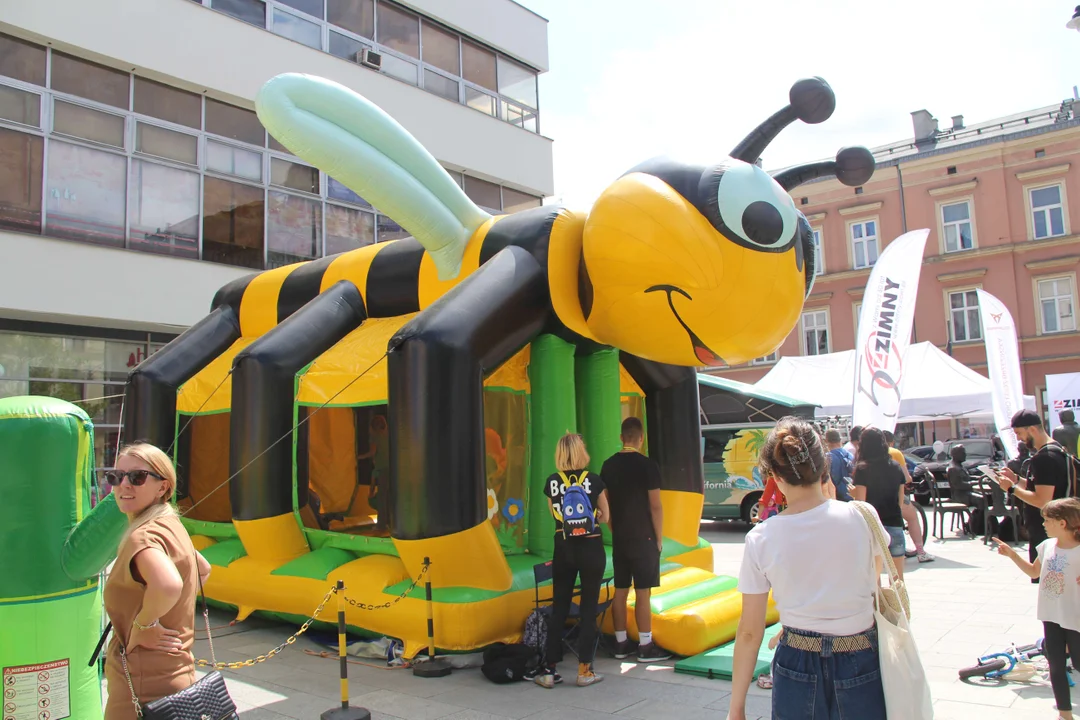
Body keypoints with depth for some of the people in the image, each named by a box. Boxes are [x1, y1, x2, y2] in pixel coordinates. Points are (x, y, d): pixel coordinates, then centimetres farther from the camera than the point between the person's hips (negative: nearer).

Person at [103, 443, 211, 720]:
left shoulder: (143, 537, -20)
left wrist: (143, 624, -24)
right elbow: (203, 570, 24)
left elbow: (168, 585, -41)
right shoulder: (170, 527, 8)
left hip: (146, 688, -9)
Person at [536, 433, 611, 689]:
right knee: (588, 609, 6)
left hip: (563, 549, 2)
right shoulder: (594, 480, -6)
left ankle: (550, 670, 13)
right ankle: (584, 670, 10)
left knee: (559, 609, 10)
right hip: (591, 548, -2)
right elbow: (605, 516, 3)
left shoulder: (552, 482, -1)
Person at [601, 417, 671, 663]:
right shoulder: (647, 465, -12)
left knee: (620, 591, 11)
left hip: (619, 538, 6)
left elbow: (605, 504, 10)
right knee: (643, 593, -1)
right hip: (643, 538, -5)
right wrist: (659, 538, -3)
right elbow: (655, 506, -12)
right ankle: (646, 647, 5)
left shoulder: (608, 465, 5)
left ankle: (621, 644, 18)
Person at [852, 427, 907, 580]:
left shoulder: (862, 469, -9)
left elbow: (860, 502, -12)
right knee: (898, 577, 12)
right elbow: (901, 500, 11)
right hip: (895, 525, 4)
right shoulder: (896, 467, 6)